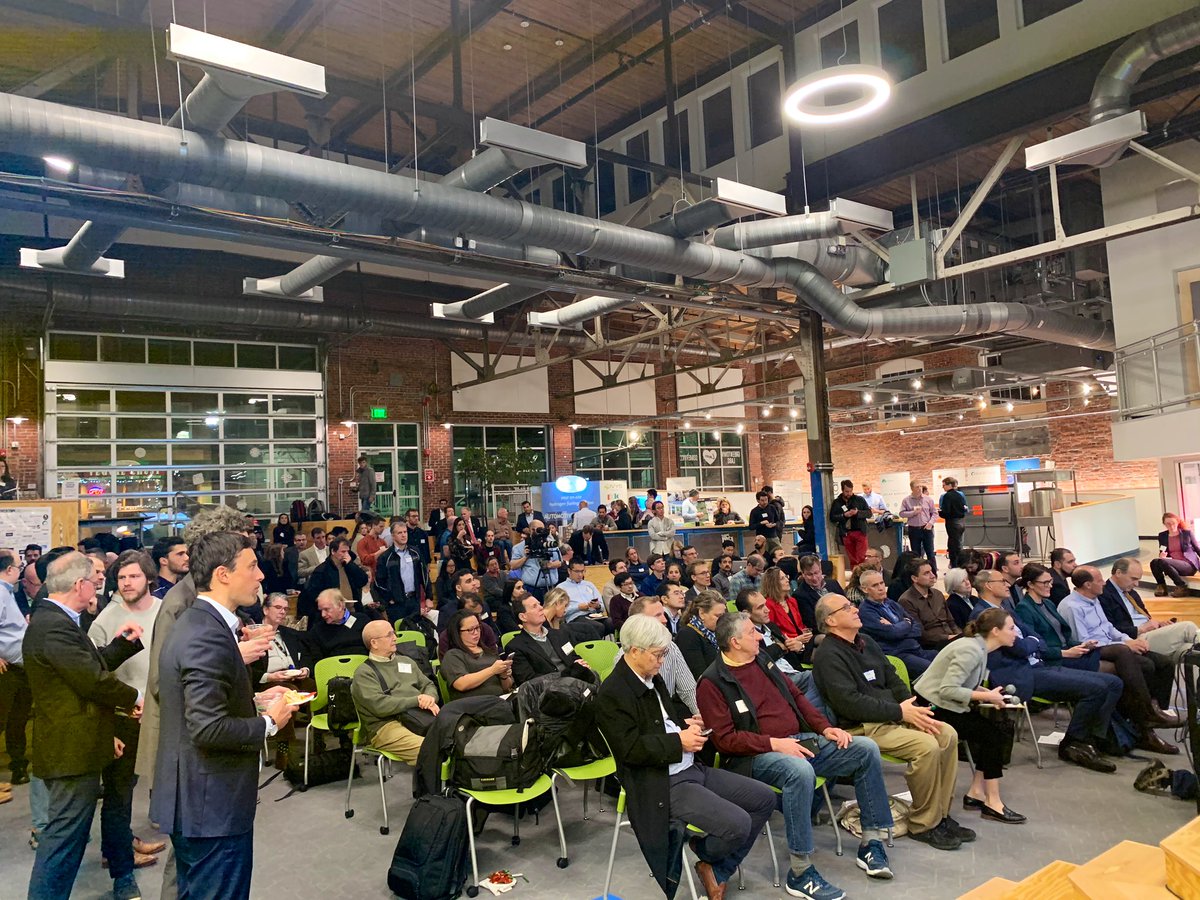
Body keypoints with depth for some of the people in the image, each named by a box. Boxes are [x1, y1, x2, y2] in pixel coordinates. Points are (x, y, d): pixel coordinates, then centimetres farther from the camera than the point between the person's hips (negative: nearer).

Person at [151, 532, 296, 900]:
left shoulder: (194, 622, 7)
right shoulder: (209, 636, -25)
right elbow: (209, 728, -29)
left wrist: (254, 699, 7)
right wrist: (268, 723, -15)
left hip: (193, 799, 10)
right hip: (214, 805, -10)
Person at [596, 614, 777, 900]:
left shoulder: (653, 678, 11)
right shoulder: (612, 693, -17)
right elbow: (631, 749, -22)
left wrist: (685, 725, 5)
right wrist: (679, 742, -19)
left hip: (691, 768, 10)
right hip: (661, 784, -10)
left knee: (764, 799, 8)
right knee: (738, 825, -23)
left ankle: (717, 870, 17)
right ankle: (704, 852, 12)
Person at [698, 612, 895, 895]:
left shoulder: (761, 659, 14)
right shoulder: (711, 683, -9)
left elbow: (795, 696, 19)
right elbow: (724, 738, -14)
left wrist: (825, 727, 5)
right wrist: (774, 744, -23)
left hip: (802, 740, 8)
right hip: (756, 755, -7)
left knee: (867, 749, -5)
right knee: (800, 771, -39)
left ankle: (871, 842, 6)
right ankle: (800, 873, -26)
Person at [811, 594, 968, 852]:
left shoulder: (866, 642, 16)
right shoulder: (828, 656, -12)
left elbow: (893, 680, 17)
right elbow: (849, 703, -20)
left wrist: (913, 710, -2)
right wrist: (899, 711, -17)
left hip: (893, 715, 9)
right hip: (862, 727, -9)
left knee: (947, 734, -6)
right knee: (927, 746, -24)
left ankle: (941, 814, 4)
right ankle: (923, 825, -7)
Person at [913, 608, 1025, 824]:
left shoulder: (978, 647, 8)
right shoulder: (971, 650, -21)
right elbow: (947, 690, -28)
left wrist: (989, 693, -2)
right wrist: (987, 696, -20)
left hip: (945, 707, 10)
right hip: (932, 708, -10)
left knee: (999, 731, 2)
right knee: (992, 733, -13)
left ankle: (976, 792, 8)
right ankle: (992, 803, -3)